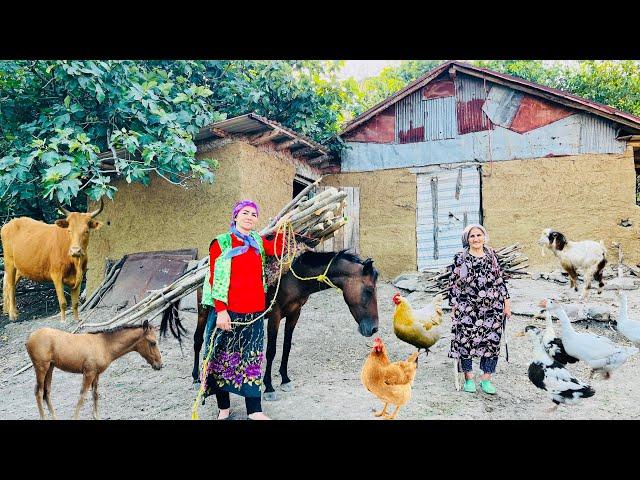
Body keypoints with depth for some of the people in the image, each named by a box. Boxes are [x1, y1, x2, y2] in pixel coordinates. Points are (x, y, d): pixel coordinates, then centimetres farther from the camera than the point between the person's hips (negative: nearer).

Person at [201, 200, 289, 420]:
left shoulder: (258, 241, 12)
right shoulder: (221, 243, -5)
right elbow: (215, 279, -9)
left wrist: (280, 229, -3)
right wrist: (221, 310, -16)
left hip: (255, 312, 5)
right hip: (228, 312, -4)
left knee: (252, 359, 10)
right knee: (223, 358, 9)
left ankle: (254, 410, 19)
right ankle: (223, 407, 26)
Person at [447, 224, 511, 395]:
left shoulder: (492, 256, 9)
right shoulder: (460, 258, 1)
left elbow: (501, 280, 12)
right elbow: (453, 284, 2)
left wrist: (507, 303, 10)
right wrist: (454, 307, -1)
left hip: (492, 308, 2)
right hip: (467, 309, -2)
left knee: (492, 341, 2)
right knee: (466, 341, 0)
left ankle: (486, 379, 15)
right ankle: (468, 378, 16)